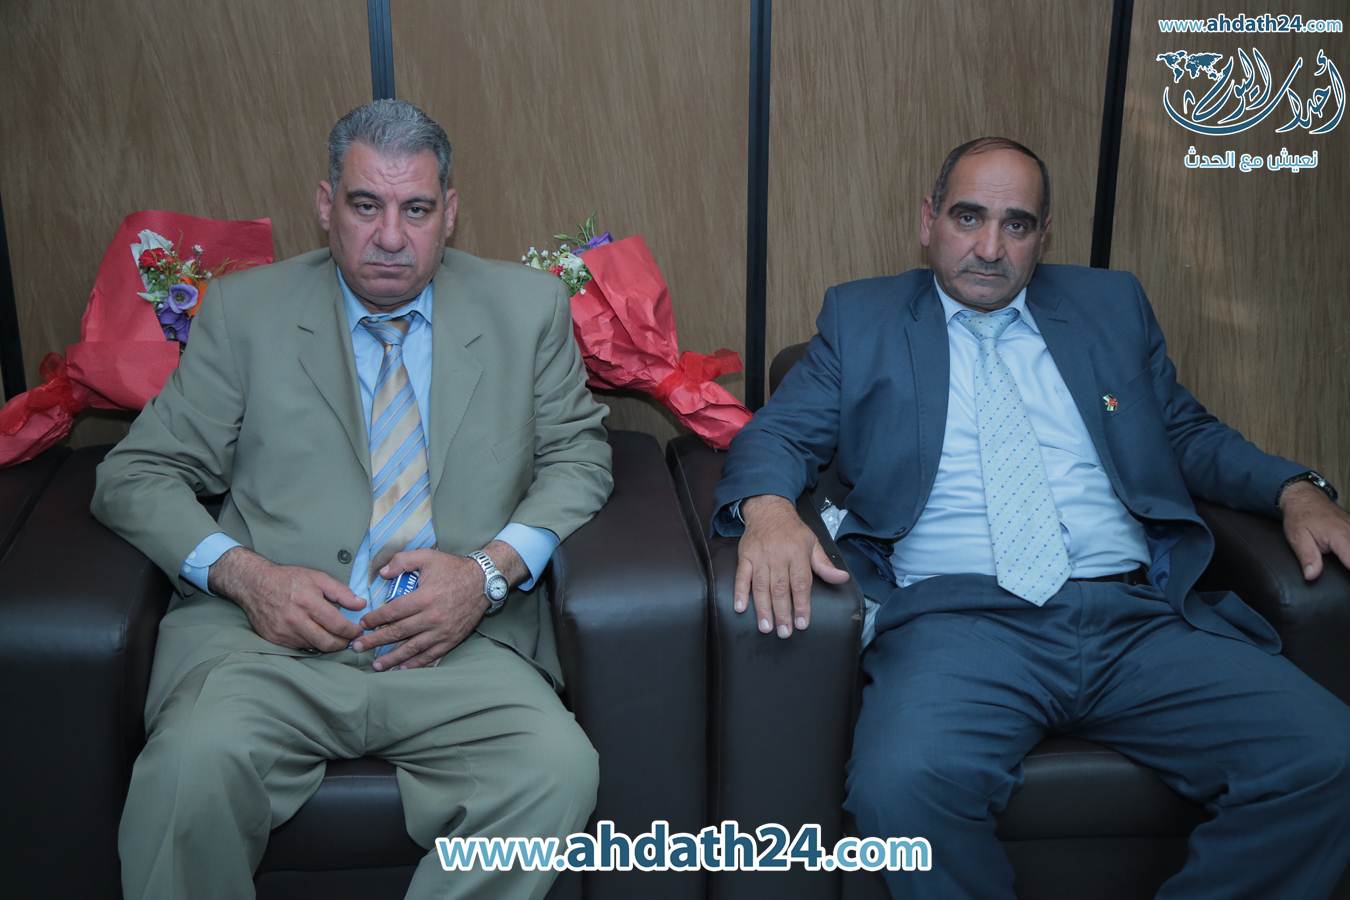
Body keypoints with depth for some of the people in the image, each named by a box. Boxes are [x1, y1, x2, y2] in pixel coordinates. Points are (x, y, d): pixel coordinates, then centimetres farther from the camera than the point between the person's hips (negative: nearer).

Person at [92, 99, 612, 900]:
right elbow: (137, 477, 9)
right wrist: (243, 572, -11)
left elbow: (578, 458, 11)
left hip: (460, 648, 1)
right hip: (270, 636, 0)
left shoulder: (528, 309, 11)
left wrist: (491, 569, -8)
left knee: (559, 772, -28)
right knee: (191, 769, -31)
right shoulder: (245, 311, 9)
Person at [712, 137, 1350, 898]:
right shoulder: (861, 317, 16)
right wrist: (769, 507, -14)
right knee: (901, 786, -34)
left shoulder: (1112, 305, 22)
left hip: (1142, 616, 3)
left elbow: (1188, 433, 27)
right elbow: (778, 433, 10)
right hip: (958, 621, -2)